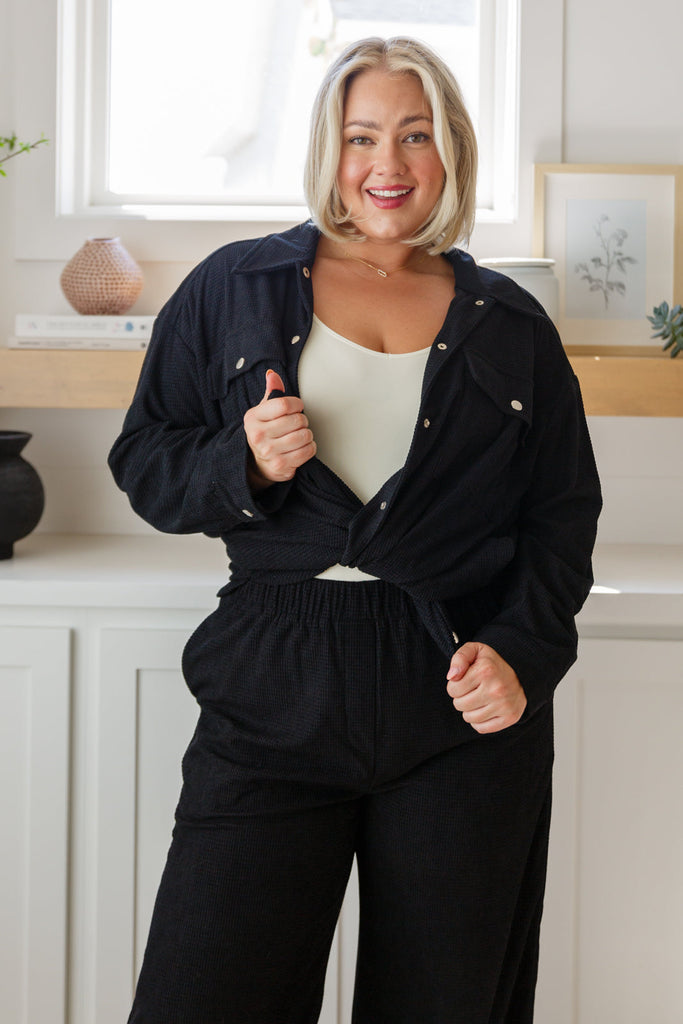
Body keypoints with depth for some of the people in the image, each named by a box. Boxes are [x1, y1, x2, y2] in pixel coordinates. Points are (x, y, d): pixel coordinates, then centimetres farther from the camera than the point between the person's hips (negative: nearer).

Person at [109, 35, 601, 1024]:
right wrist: (244, 463, -13)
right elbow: (144, 462, 8)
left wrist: (522, 654, -5)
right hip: (274, 693, -1)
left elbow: (563, 516, 11)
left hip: (463, 700, 1)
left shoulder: (510, 328, 11)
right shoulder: (233, 290, 8)